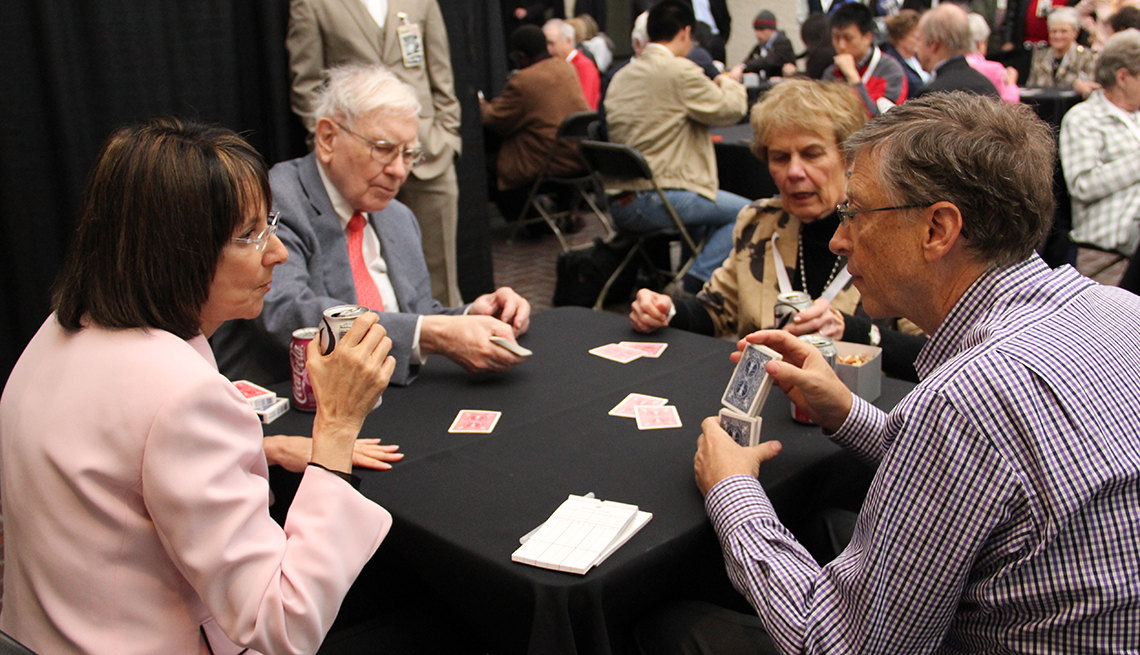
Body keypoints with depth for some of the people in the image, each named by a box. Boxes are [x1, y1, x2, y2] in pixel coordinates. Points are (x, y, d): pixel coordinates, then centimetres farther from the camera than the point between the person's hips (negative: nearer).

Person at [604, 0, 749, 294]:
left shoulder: (621, 75, 15)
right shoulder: (680, 71, -11)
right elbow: (731, 108, -5)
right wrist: (728, 82, 15)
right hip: (656, 200, -9)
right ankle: (700, 276, -10)